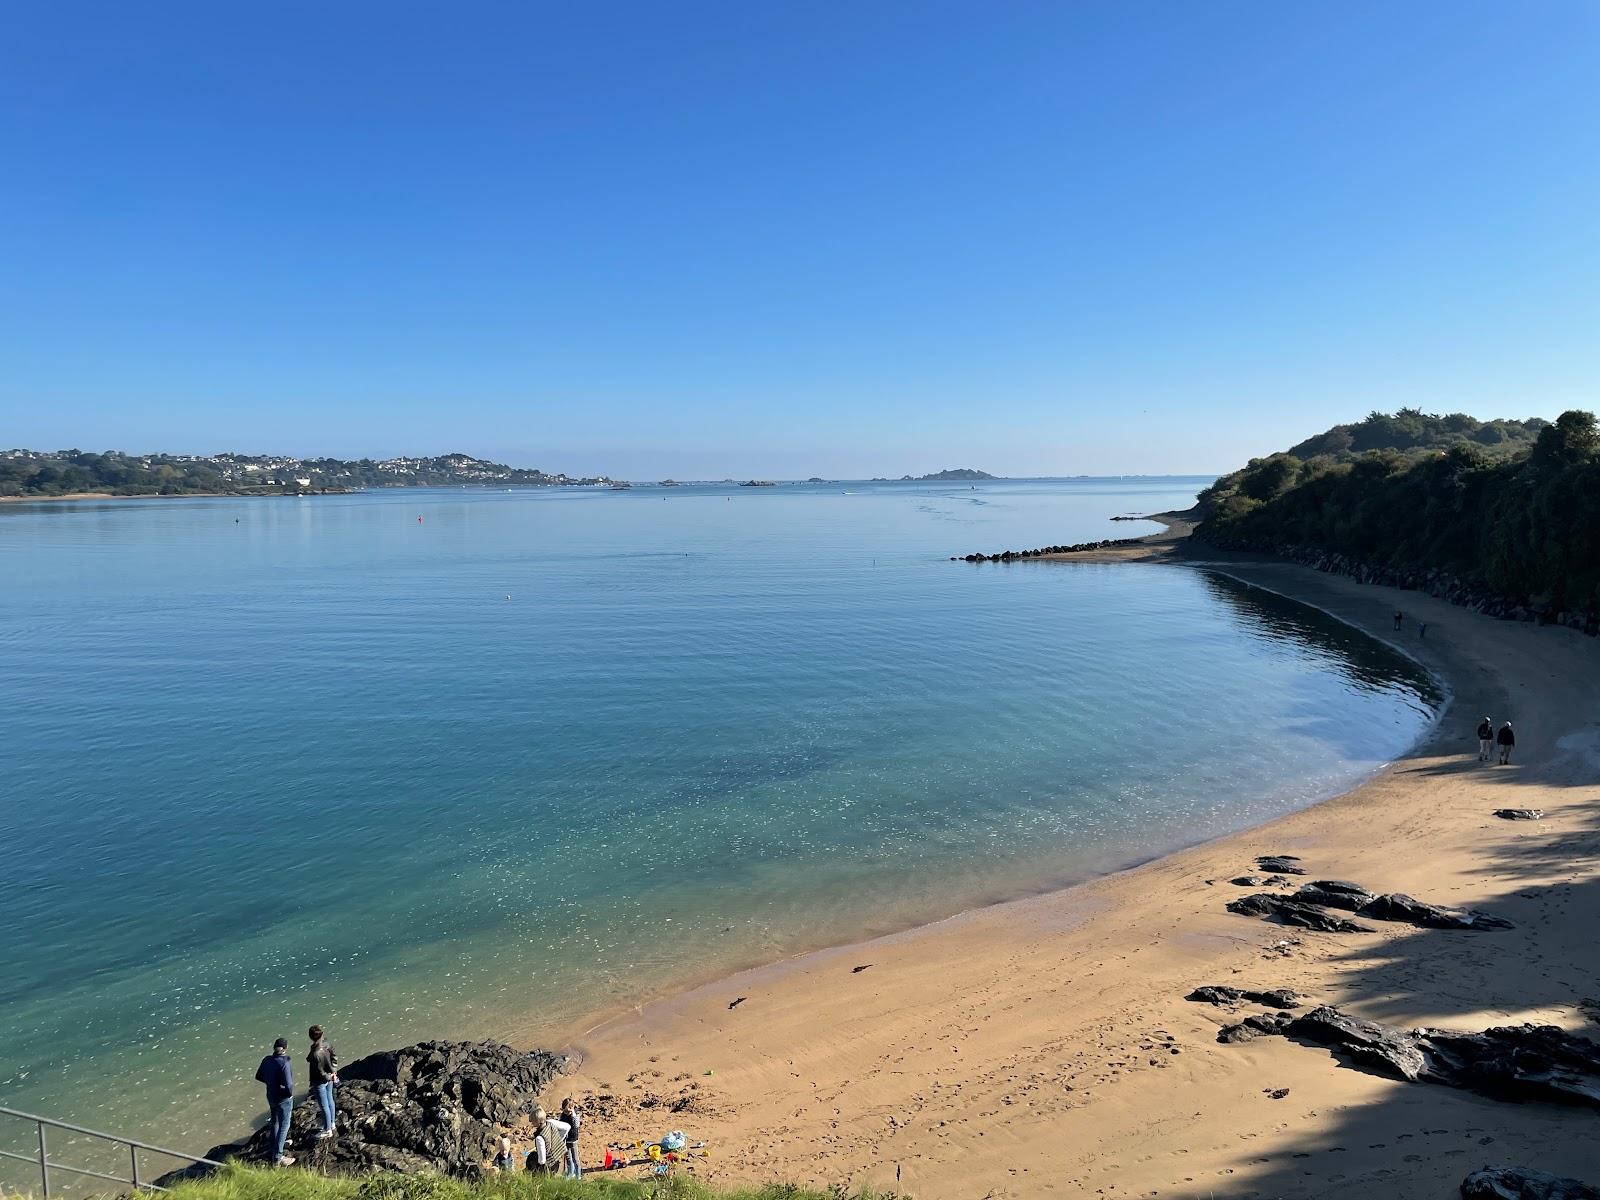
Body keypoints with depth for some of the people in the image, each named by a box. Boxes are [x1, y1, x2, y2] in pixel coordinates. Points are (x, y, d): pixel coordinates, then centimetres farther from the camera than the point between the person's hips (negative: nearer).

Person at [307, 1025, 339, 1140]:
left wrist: (329, 1077, -7)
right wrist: (334, 1071, 4)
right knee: (329, 1100, 25)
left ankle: (327, 1130, 28)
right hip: (329, 1077, 8)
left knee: (324, 1105, 11)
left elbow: (320, 1072, -24)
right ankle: (331, 1123, 44)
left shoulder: (315, 1054, -35)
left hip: (320, 1082, -8)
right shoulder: (326, 1043, -13)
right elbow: (334, 1057, 2)